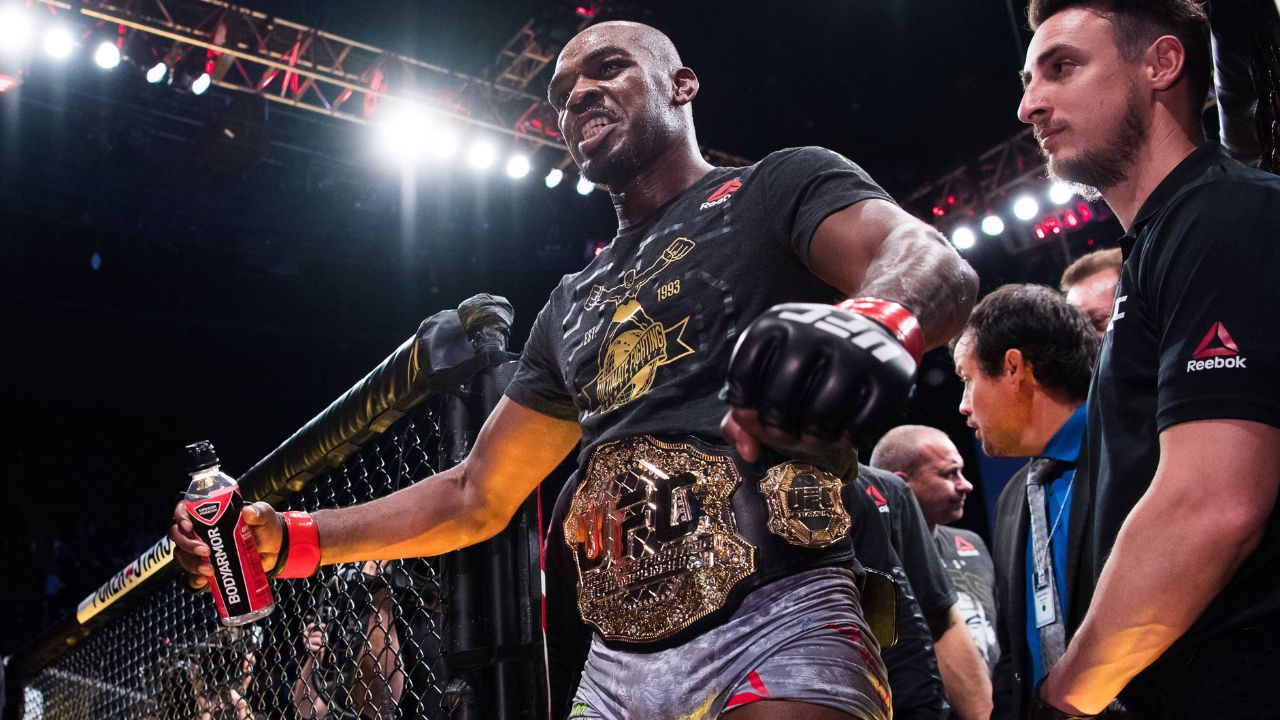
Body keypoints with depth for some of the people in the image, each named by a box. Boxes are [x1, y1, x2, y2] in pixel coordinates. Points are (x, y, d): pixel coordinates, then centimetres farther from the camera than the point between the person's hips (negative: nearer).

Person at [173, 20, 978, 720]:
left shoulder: (776, 187, 5)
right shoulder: (574, 304, 23)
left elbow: (936, 266, -15)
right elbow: (476, 497, 25)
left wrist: (875, 322, -40)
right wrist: (289, 540, 16)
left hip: (775, 624, -6)